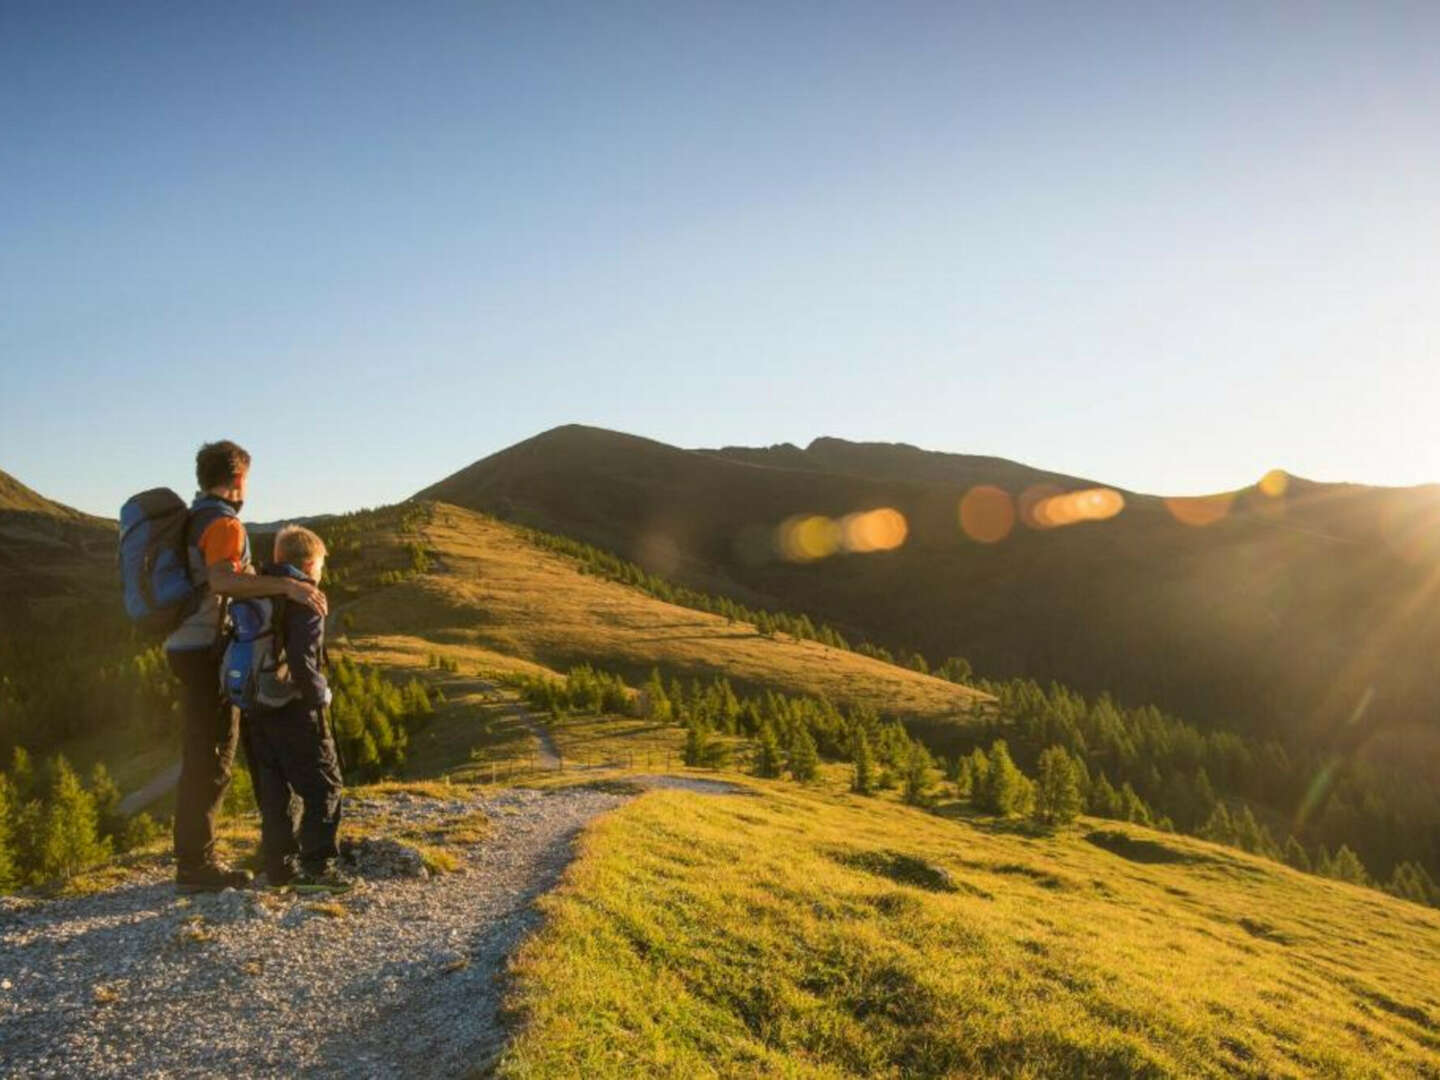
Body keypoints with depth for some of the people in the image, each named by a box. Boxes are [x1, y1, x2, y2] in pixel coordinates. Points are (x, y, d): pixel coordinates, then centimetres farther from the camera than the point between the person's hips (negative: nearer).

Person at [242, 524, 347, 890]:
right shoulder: (304, 598, -12)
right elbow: (302, 661, -22)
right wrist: (321, 694, -8)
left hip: (255, 708, 7)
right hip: (293, 708, -7)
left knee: (273, 789, 14)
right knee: (323, 785, 1)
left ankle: (280, 865, 18)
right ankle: (317, 865, -5)